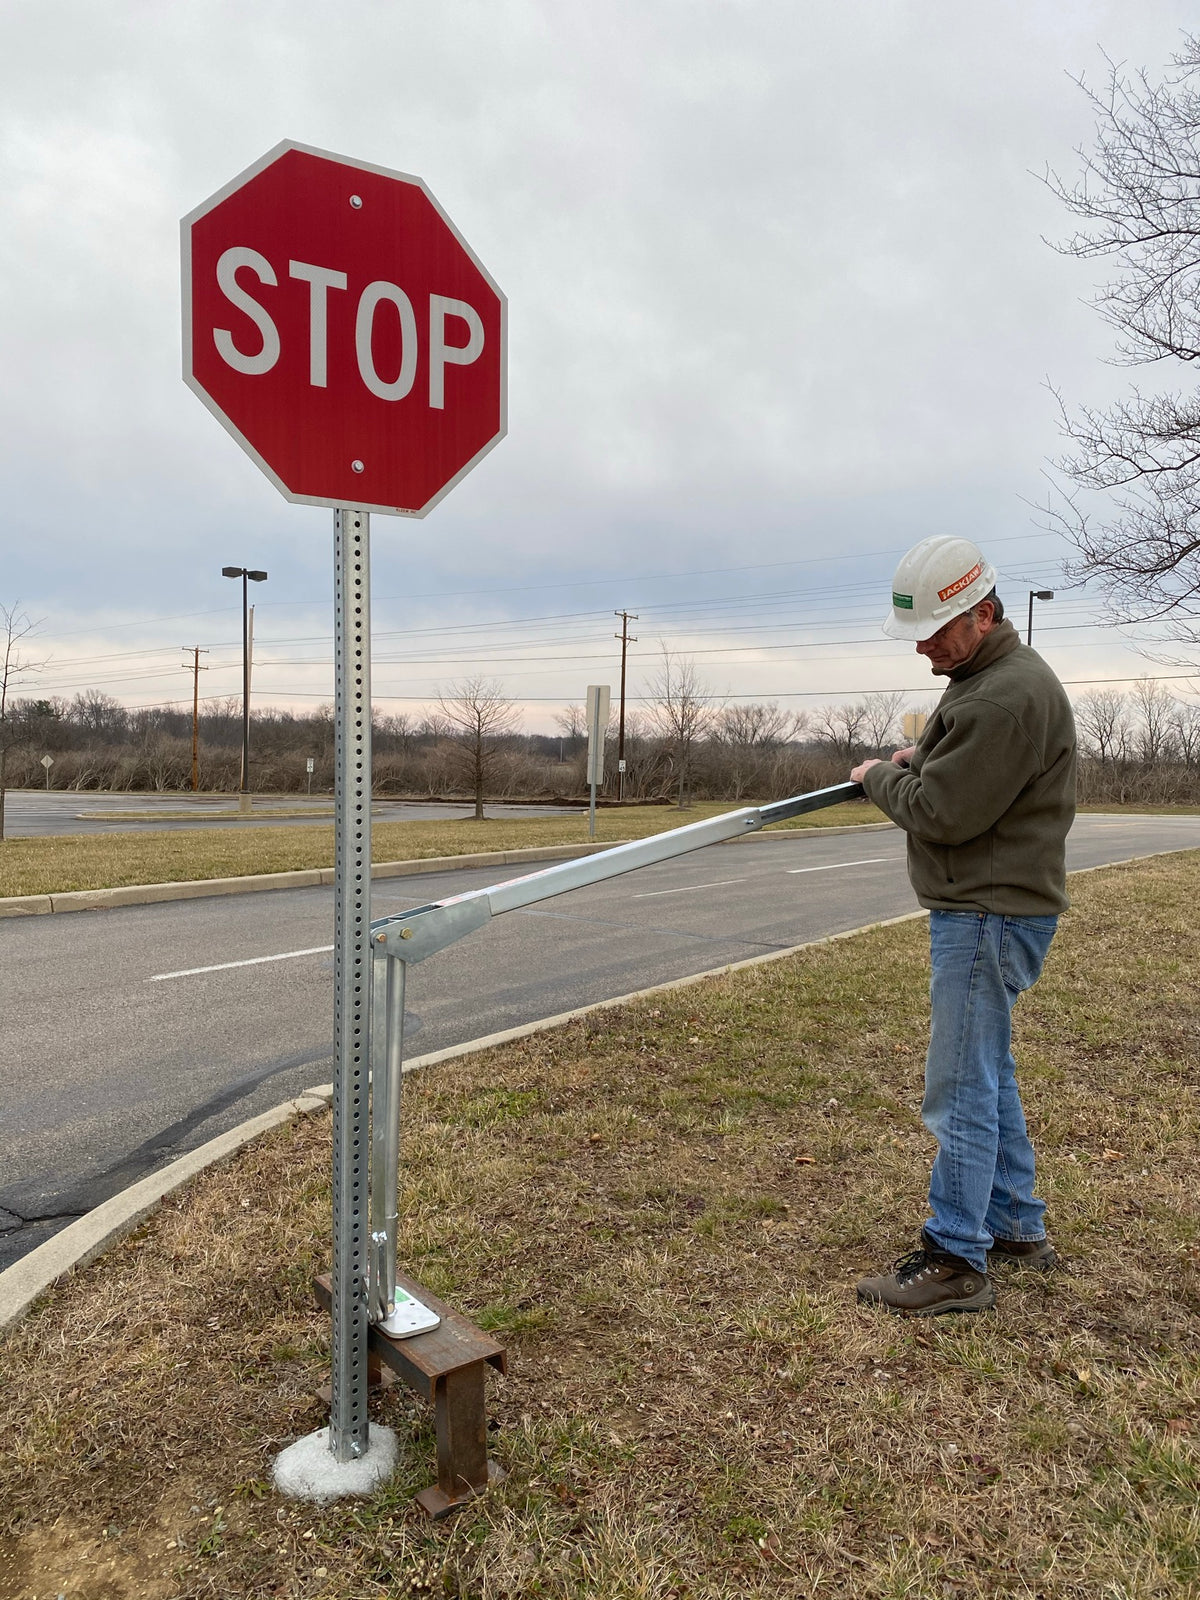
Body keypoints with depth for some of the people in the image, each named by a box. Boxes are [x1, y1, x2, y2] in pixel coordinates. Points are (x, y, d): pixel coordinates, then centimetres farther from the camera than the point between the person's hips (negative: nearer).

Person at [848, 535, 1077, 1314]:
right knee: (988, 1073, 19)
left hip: (990, 914, -11)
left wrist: (880, 777, -5)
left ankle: (956, 1262, 7)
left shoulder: (1009, 697, -23)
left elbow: (940, 813, -22)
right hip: (983, 906, 11)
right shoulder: (987, 674, 12)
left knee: (963, 1087, -4)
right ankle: (1019, 1226, 33)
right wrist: (922, 757, 8)